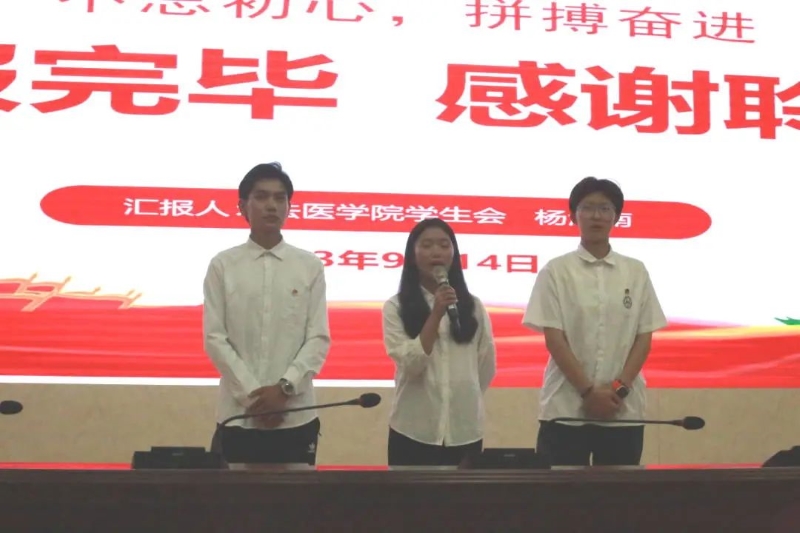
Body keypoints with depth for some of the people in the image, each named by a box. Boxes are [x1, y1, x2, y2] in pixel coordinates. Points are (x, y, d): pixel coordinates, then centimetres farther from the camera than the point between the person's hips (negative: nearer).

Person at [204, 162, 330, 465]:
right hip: (238, 414, -1)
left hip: (295, 416, 1)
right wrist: (251, 394, -10)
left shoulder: (310, 266, 4)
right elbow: (214, 338, -2)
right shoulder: (222, 265, 2)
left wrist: (285, 388, -12)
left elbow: (319, 338, 1)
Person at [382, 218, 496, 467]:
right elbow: (410, 364, -12)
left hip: (464, 431, 2)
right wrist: (436, 314, -17)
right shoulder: (395, 307, -1)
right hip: (413, 431, -2)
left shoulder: (473, 306, 7)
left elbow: (487, 367, 14)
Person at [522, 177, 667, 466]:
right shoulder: (556, 271, 0)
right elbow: (554, 339, -5)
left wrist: (619, 387, -9)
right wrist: (587, 391, -13)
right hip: (565, 408, -2)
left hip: (624, 409, 2)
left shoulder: (636, 272, 7)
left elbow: (644, 337, 5)